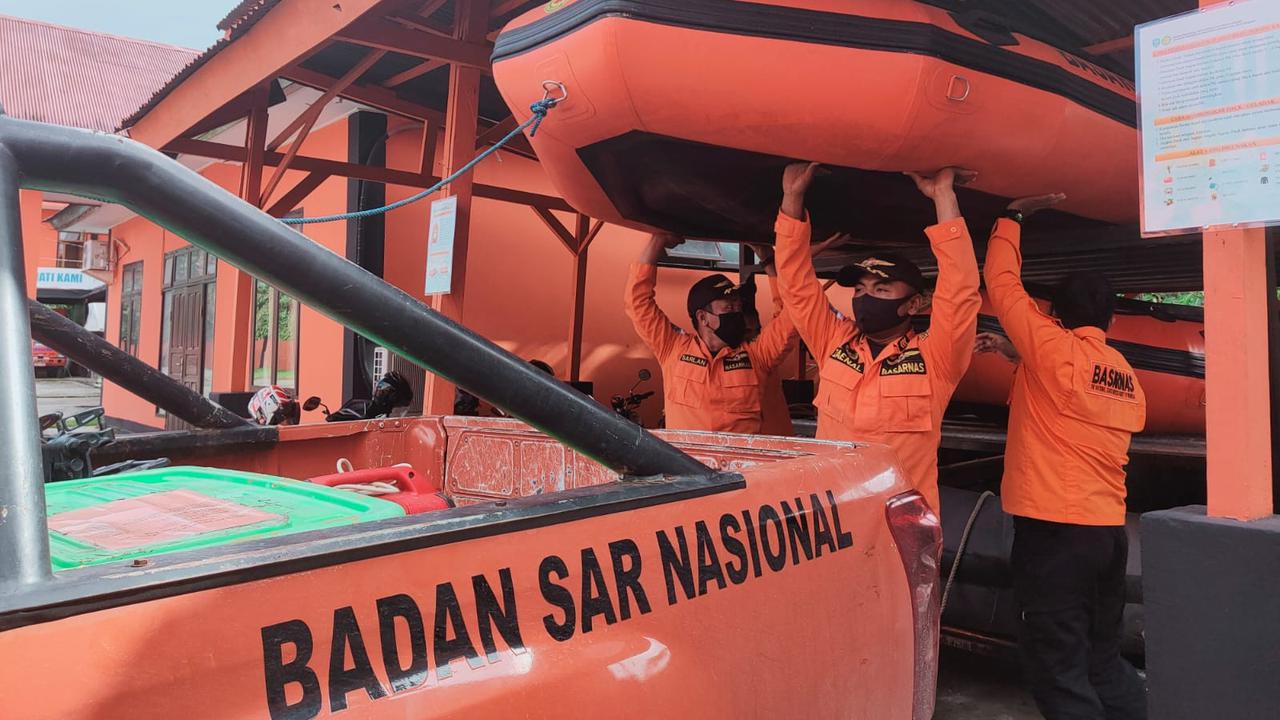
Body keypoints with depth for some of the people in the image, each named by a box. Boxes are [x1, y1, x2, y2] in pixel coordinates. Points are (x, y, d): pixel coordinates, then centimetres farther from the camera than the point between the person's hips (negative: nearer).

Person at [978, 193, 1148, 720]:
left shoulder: (1056, 350, -10)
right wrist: (1020, 359, 20)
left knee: (1059, 668, -1)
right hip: (1109, 528, 8)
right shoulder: (1125, 376, 11)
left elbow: (1002, 283, -2)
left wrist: (1013, 217, 10)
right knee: (1102, 657, 20)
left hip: (1054, 528, -8)